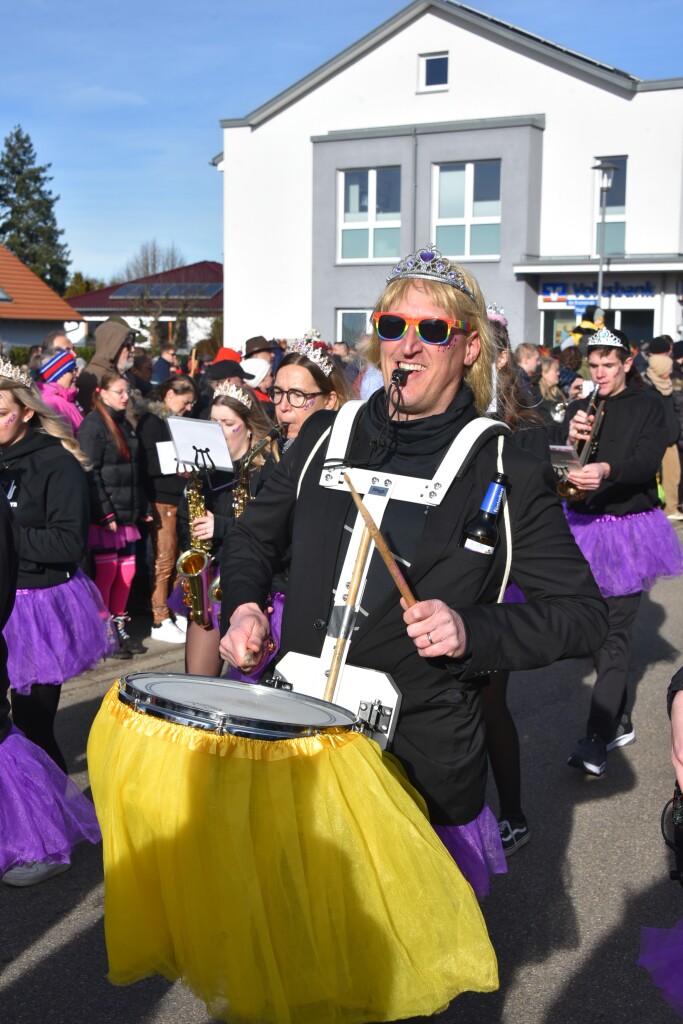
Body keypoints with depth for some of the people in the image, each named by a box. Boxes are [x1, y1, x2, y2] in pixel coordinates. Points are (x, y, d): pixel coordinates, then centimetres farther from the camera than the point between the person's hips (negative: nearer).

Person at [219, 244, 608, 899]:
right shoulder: (326, 436, 5)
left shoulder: (508, 475, -7)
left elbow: (583, 614, -5)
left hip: (423, 765, -3)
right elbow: (256, 533, 19)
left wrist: (471, 630, -20)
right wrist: (244, 605, 0)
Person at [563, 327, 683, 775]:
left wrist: (606, 470, -37)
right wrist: (574, 439, -20)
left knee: (615, 632, -8)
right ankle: (620, 721, 25)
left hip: (629, 526, -4)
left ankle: (597, 738, -8)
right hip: (585, 526, 5)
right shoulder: (581, 407, 9)